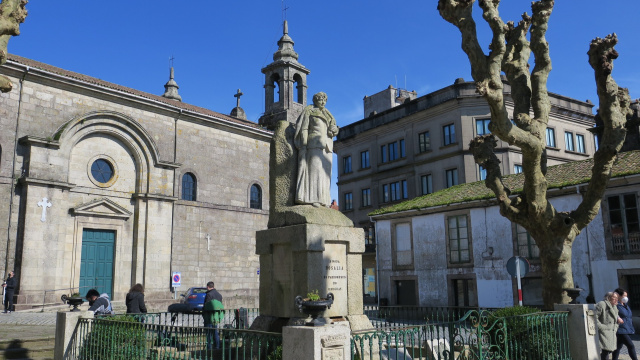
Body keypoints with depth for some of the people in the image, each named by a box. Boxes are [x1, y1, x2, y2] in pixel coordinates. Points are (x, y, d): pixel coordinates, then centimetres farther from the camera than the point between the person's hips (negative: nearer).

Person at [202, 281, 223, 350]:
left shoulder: (209, 294, -11)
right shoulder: (219, 295, 13)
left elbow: (206, 306, -14)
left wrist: (203, 315, -3)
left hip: (210, 316, -7)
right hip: (217, 316, 7)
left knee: (208, 333, -2)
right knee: (216, 332, 14)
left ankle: (209, 348, -1)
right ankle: (217, 346, 15)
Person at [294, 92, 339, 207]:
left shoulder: (326, 114, 24)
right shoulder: (308, 111, 6)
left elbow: (334, 128, 20)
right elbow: (303, 128, -3)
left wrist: (334, 130, -5)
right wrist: (304, 145, -14)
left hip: (326, 146, 7)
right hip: (314, 143, -7)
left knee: (325, 173, 1)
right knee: (314, 170, -15)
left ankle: (323, 200, 2)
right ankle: (311, 199, -18)